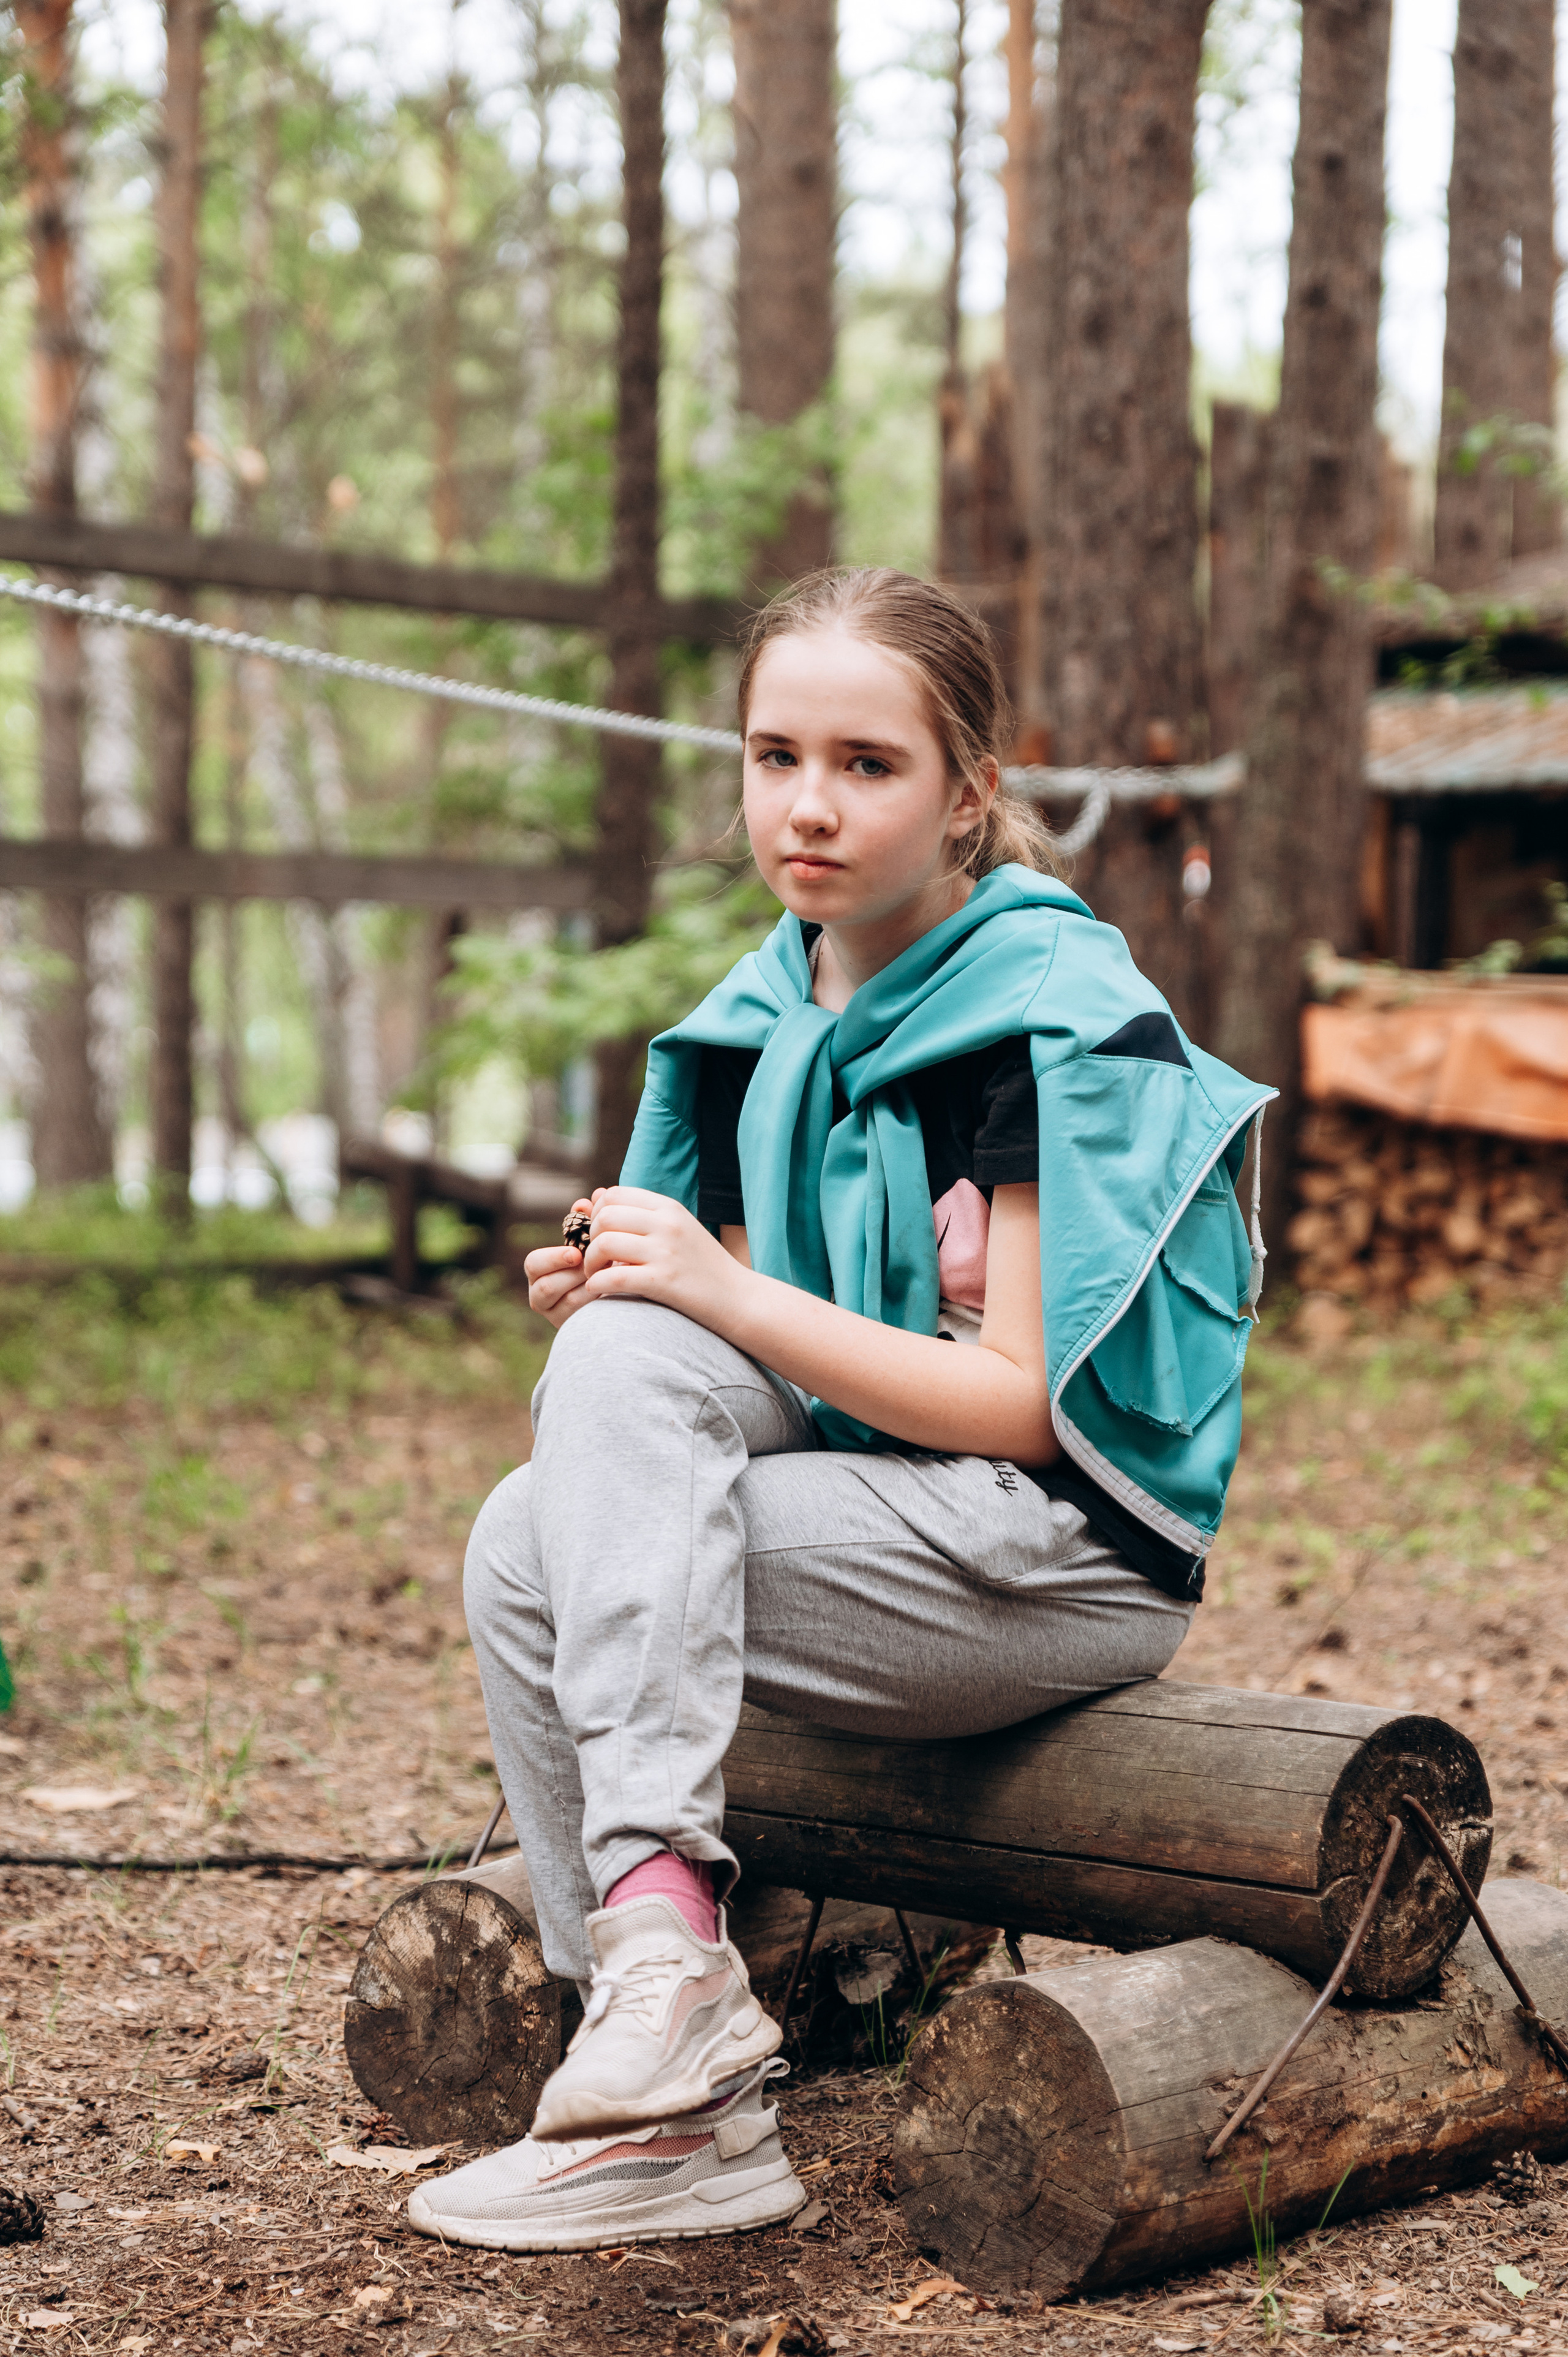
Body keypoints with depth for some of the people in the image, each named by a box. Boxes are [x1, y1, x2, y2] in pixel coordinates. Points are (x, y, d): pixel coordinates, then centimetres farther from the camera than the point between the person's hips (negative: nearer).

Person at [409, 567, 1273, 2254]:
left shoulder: (1058, 1015, -11)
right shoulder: (769, 1021, 10)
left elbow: (1027, 1405, -18)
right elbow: (768, 1374, 11)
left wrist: (733, 1304, -25)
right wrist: (623, 1300, -11)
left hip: (1071, 1559, -8)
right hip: (874, 1510, 8)